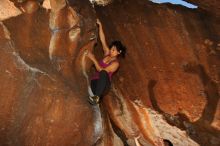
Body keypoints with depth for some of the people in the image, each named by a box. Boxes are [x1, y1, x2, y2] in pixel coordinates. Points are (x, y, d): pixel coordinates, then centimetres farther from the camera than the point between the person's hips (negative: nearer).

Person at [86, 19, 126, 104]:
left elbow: (101, 70, -16)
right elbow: (103, 40, 7)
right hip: (95, 81, 5)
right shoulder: (107, 53, 12)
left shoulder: (116, 63, -6)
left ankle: (97, 96, -43)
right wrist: (100, 25, 3)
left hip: (104, 83, -5)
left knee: (103, 73, -40)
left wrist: (93, 59, -17)